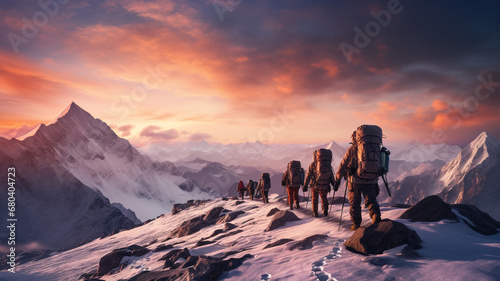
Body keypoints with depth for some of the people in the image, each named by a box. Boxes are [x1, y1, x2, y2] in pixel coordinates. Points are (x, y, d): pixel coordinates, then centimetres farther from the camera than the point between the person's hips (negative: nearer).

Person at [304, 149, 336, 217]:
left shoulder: (313, 164, -2)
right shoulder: (328, 165, 6)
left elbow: (308, 176, -5)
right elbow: (332, 176, 9)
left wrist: (305, 185, -3)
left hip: (315, 186, -2)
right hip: (324, 187, 2)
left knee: (314, 199, 17)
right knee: (324, 198, 21)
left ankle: (315, 213, 20)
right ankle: (324, 208, -5)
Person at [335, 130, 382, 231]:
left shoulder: (352, 149, -2)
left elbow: (343, 165, -1)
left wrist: (337, 178, 7)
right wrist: (376, 183, 25)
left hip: (355, 180, -3)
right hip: (370, 180, 3)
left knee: (354, 203, 9)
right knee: (371, 200, 8)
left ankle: (356, 225, 12)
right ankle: (376, 216, -19)